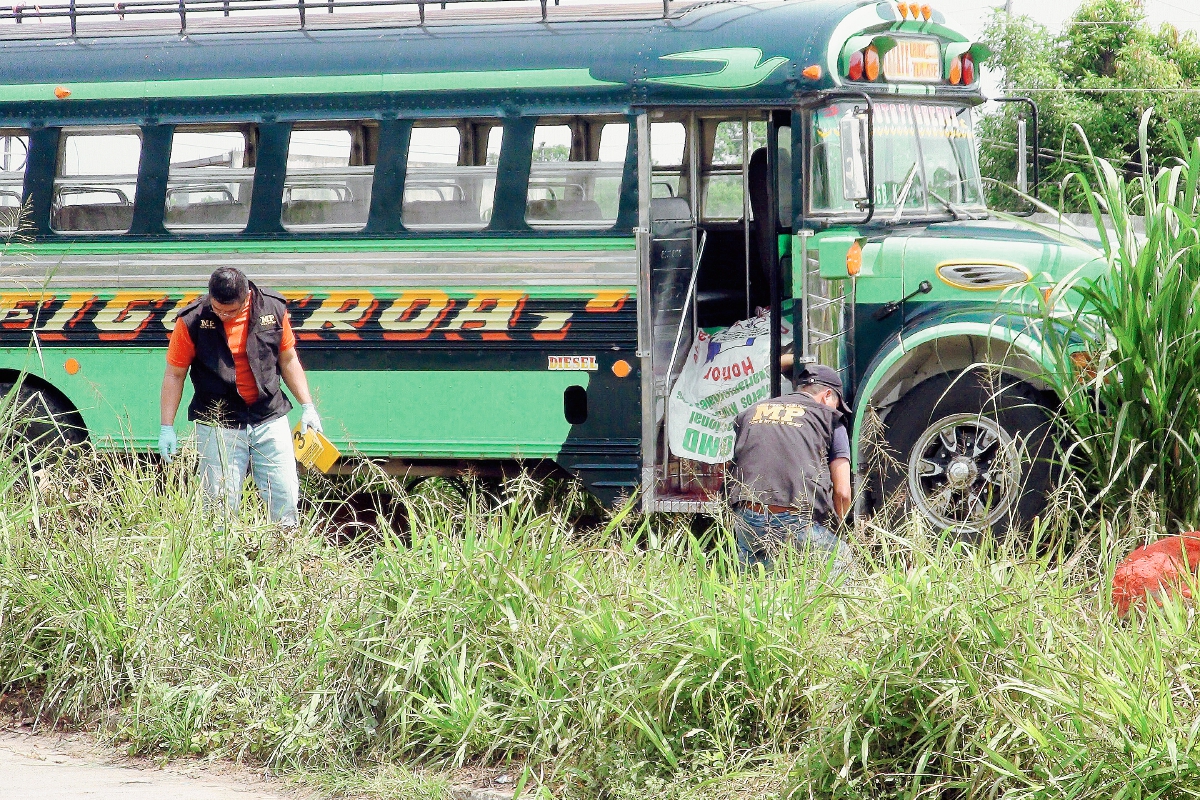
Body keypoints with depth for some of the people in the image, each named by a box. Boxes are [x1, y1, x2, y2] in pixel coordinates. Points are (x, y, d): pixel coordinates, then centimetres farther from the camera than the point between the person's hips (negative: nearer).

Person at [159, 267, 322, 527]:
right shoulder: (192, 321, -7)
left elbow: (288, 360, 13)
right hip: (218, 425, -2)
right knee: (221, 504, -4)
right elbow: (174, 374, 1)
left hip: (270, 420, 2)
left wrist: (307, 406, 10)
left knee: (286, 498, 2)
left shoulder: (273, 309, -1)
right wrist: (167, 428, -3)